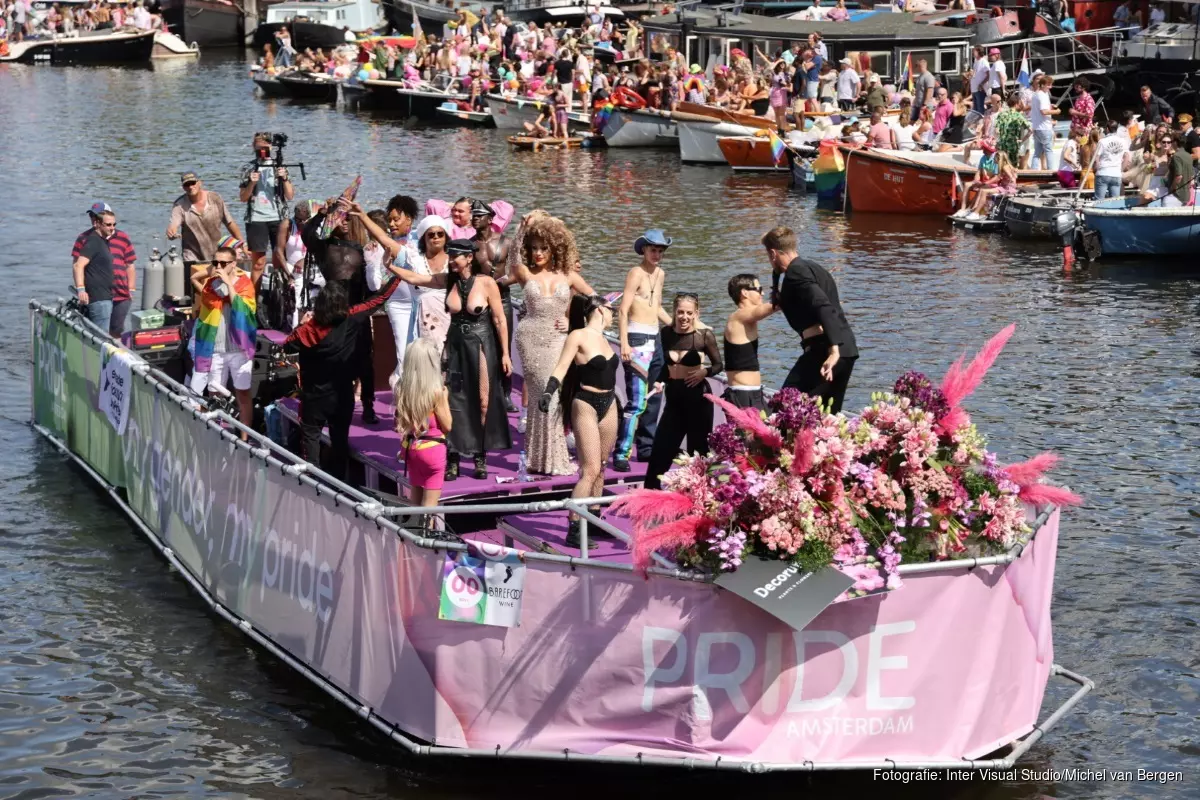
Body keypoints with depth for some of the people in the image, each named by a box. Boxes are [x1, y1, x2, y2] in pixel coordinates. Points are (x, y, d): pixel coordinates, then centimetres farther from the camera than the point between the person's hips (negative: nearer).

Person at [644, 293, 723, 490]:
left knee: (698, 451, 5)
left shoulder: (704, 335, -10)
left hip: (698, 397, -4)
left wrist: (705, 372, -19)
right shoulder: (666, 332, 1)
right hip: (674, 397, 4)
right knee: (661, 449, 2)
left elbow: (718, 365, 0)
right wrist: (659, 381, -3)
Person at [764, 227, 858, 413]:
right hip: (847, 350, 10)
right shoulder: (813, 268, 23)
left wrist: (833, 350, -31)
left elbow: (823, 308, -22)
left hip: (823, 349, -10)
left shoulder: (796, 272, -8)